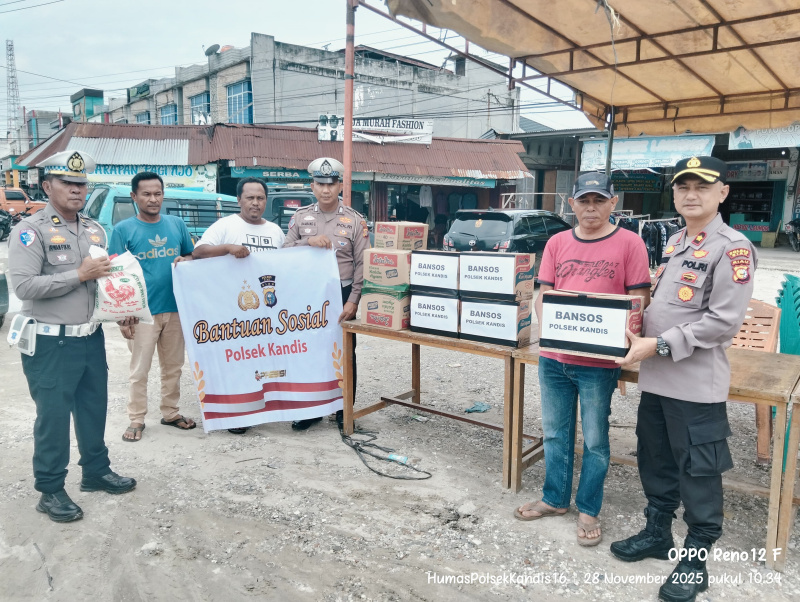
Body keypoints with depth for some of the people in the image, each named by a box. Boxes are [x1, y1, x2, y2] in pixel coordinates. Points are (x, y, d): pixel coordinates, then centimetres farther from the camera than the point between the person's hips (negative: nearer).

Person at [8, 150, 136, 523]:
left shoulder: (95, 230, 11)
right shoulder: (31, 230, -10)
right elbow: (22, 286, -20)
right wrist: (80, 274, -21)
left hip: (91, 338, 7)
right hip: (51, 343, -6)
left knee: (94, 408, 16)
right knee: (53, 416, 2)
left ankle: (96, 471, 33)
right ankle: (50, 491, 17)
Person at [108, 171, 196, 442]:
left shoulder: (177, 224, 6)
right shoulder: (123, 229, -3)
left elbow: (192, 256, 15)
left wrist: (184, 261, -10)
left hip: (175, 309, 3)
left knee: (173, 366, 14)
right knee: (140, 371, 6)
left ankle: (170, 412, 29)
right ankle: (136, 420, 20)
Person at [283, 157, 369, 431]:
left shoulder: (354, 220, -2)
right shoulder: (301, 217, 6)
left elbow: (362, 263, -4)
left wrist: (353, 300, -11)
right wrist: (308, 242, -17)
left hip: (342, 295, -2)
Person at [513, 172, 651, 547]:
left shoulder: (629, 244, -4)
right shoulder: (557, 243, 7)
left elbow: (639, 299, -4)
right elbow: (543, 294, 8)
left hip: (598, 362, -3)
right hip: (554, 356, 4)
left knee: (595, 439, 9)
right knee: (555, 433, 16)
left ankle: (588, 510, 27)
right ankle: (555, 499, 34)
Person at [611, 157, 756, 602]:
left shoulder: (732, 248, -13)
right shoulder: (676, 242, 13)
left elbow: (724, 321, -19)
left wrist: (660, 345, -20)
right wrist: (642, 336, 6)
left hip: (697, 384, -8)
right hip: (656, 378, 8)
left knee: (698, 473, 6)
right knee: (655, 462, 19)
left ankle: (697, 557, 23)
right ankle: (657, 533, 37)